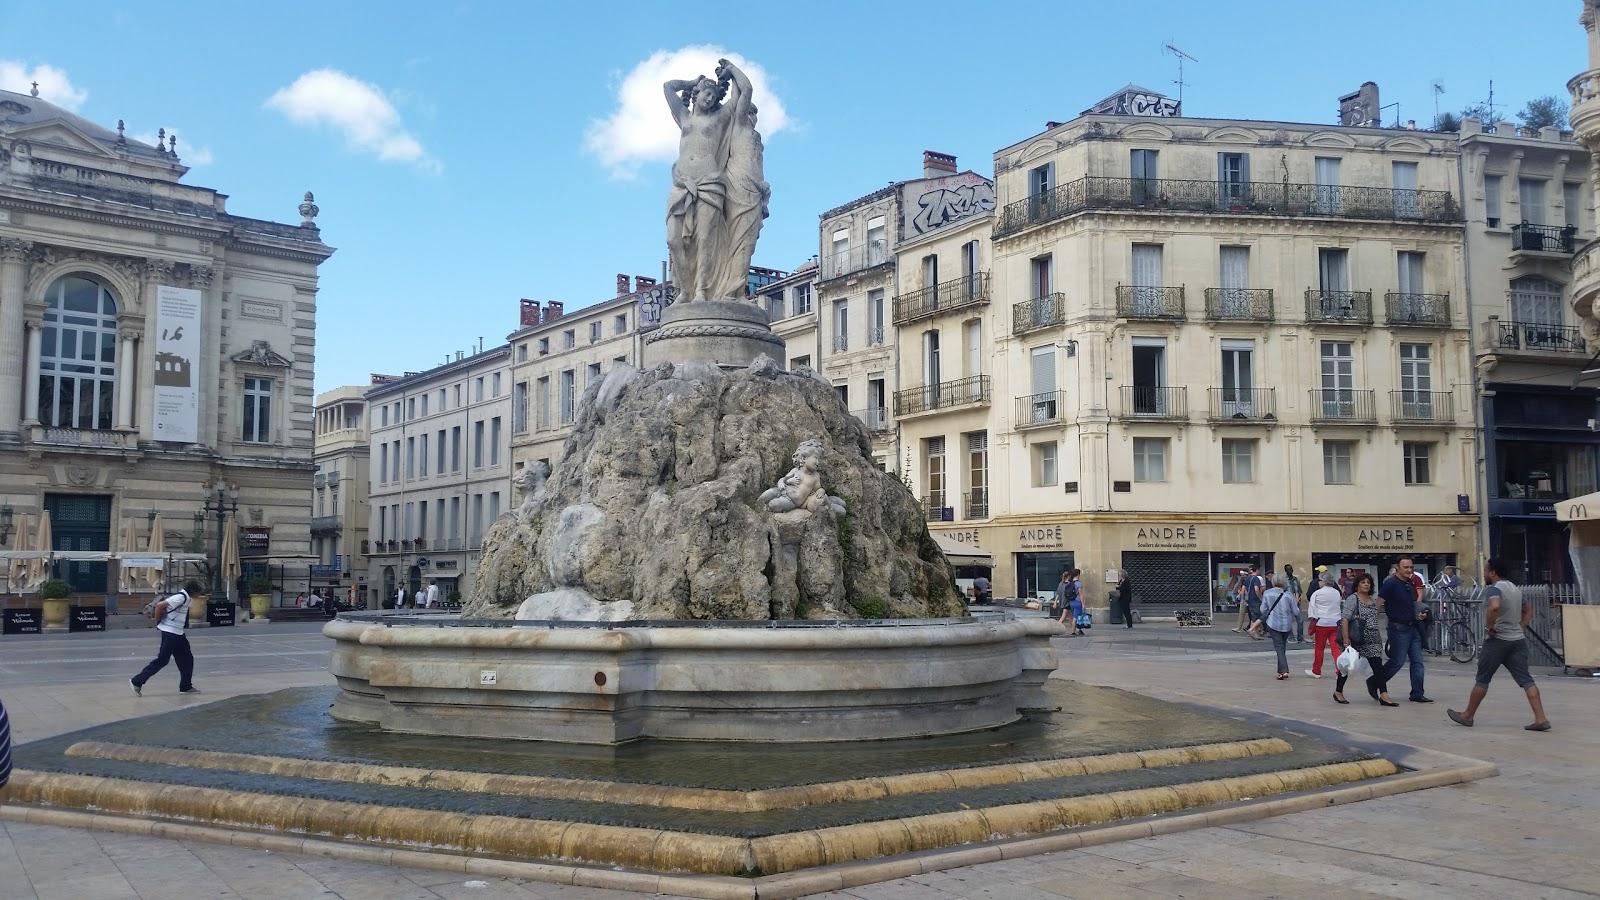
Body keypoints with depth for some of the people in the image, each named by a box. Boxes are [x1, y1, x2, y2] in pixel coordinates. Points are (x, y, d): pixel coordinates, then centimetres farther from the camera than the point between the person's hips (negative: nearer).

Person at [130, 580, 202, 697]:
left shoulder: (184, 597, 12)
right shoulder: (181, 597, -18)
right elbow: (160, 606, -25)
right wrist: (158, 622, -13)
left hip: (177, 634, 10)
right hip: (170, 633, -10)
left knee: (186, 659, 11)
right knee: (162, 660, -6)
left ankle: (186, 687, 16)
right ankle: (137, 681, 3)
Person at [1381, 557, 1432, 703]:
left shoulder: (1410, 583, 12)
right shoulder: (1390, 583, -13)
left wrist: (1419, 614, 11)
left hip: (1413, 628, 8)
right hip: (1399, 629, -8)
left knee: (1417, 662, 5)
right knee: (1397, 661, -6)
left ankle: (1417, 694, 9)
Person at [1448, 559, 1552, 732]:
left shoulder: (1493, 589, -13)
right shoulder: (1516, 589, 16)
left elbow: (1494, 607, -33)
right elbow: (1528, 610, 28)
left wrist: (1489, 627, -21)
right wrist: (1521, 627, 18)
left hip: (1497, 640, -7)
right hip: (1518, 639, 7)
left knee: (1482, 679, 4)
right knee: (1525, 679, 1)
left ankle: (1468, 716, 15)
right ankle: (1541, 719, -9)